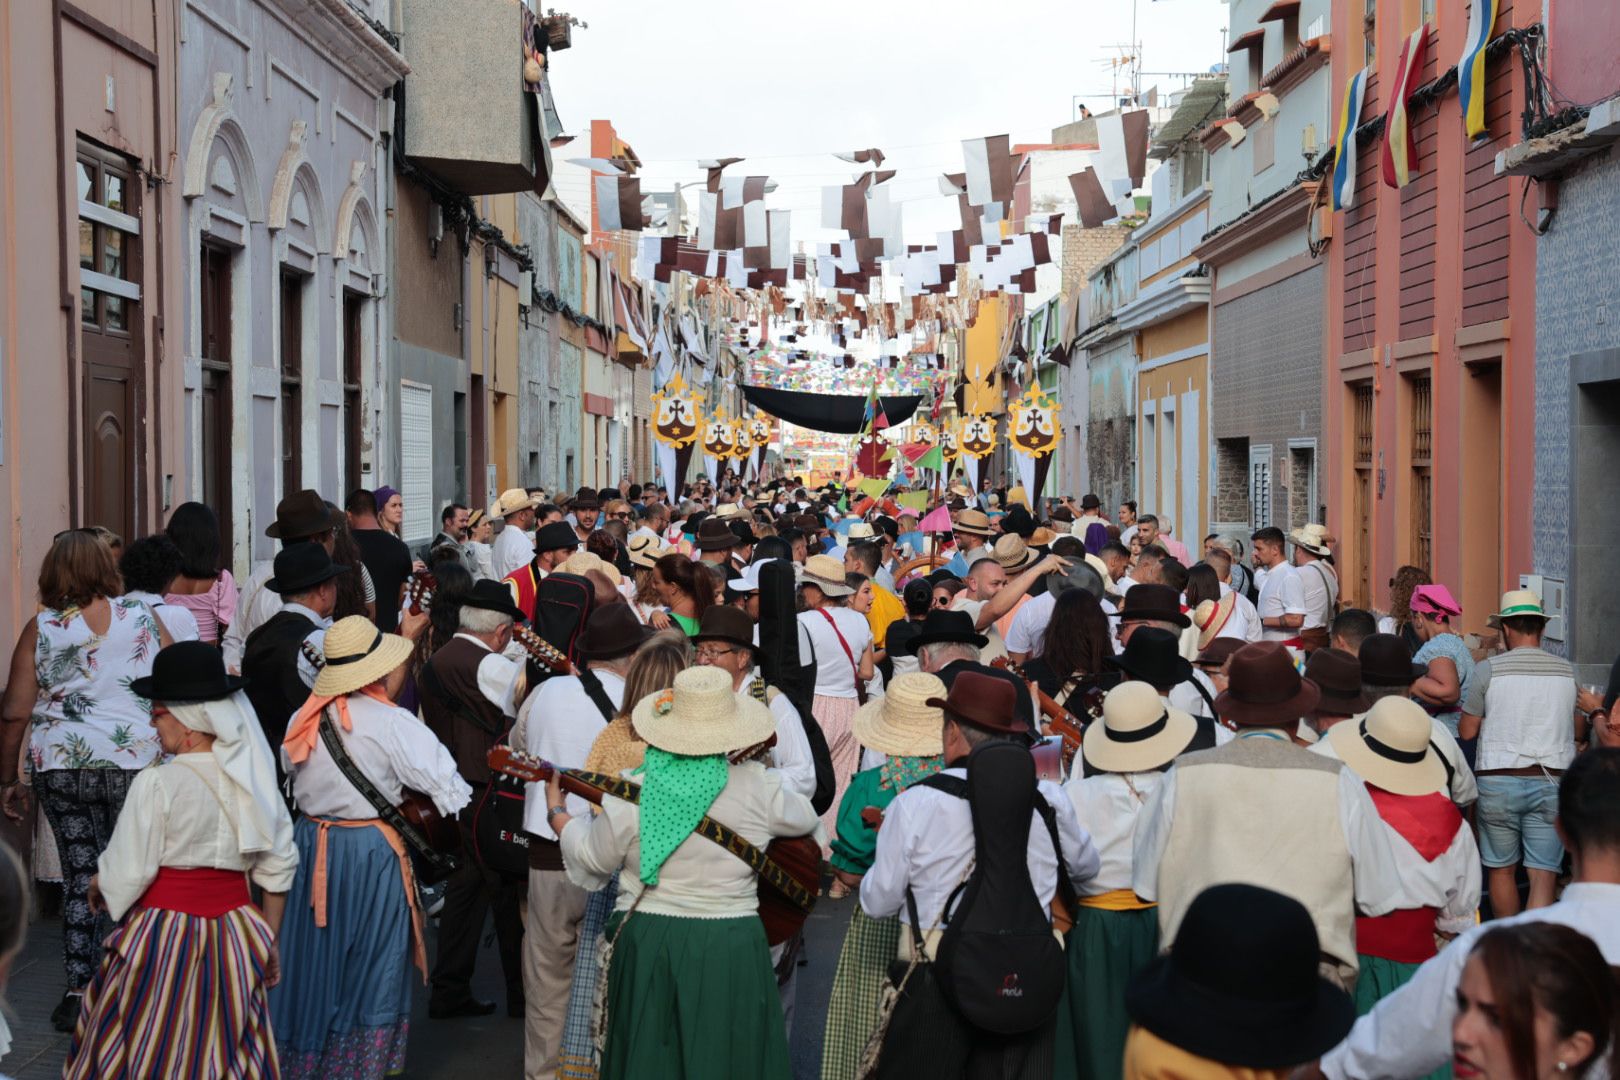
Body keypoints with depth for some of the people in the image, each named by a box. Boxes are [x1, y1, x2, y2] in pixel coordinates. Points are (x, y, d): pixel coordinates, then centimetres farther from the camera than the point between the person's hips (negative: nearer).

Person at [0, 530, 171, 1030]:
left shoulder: (41, 628, 0)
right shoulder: (143, 618, 1)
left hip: (60, 768, 0)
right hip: (136, 762, 0)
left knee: (80, 876, 9)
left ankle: (78, 991, 8)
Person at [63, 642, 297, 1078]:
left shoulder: (156, 784, -15)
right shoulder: (252, 777, 1)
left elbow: (127, 876, -12)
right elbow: (278, 867, 7)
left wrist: (99, 883, 10)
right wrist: (270, 941, 17)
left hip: (163, 935, -5)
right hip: (234, 938, 5)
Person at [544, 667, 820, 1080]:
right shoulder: (758, 786, -10)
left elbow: (594, 858, 4)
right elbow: (805, 818, 11)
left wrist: (557, 812, 22)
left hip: (649, 941, 0)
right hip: (731, 949, 0)